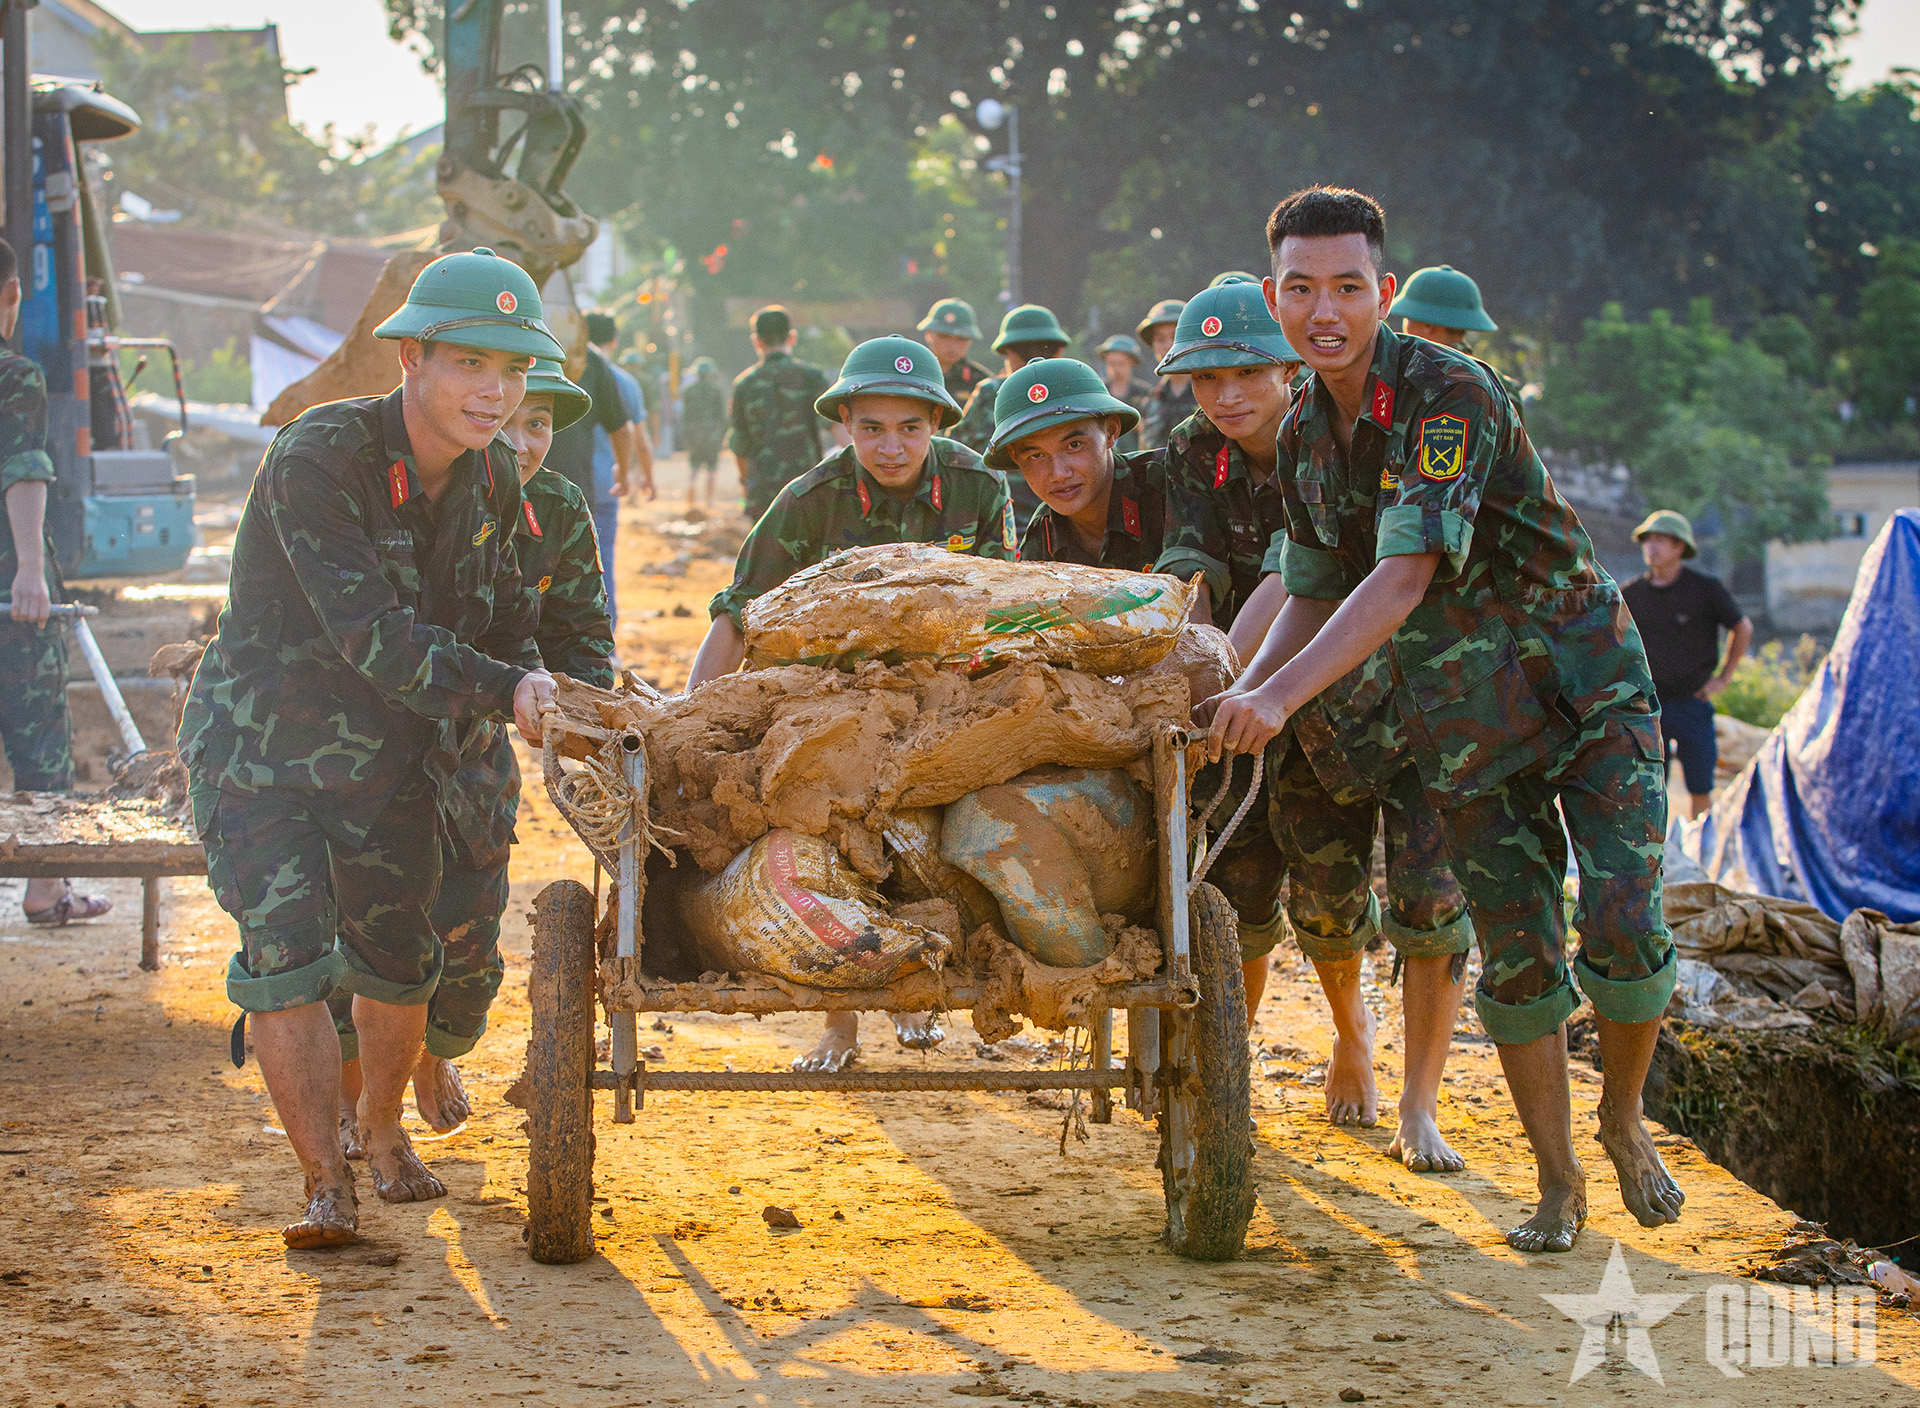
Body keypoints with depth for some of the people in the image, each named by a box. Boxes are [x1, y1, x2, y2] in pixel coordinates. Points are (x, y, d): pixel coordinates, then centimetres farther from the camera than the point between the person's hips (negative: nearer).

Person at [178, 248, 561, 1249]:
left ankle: (383, 1129, 37)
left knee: (397, 963, 10)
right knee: (284, 953, -15)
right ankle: (326, 1185, -5)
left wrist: (539, 685, -5)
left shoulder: (492, 477, -3)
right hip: (260, 743, -5)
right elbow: (371, 634, -32)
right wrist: (504, 692, -38)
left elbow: (503, 612, 13)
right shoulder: (317, 457, -26)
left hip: (388, 755, 6)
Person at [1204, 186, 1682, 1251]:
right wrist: (1237, 700, -6)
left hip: (1584, 683, -5)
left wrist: (1282, 694, -38)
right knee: (1517, 954, -1)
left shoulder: (1450, 395, -21)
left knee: (1624, 930, -14)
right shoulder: (1303, 435, 2)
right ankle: (1557, 1180, 12)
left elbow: (1405, 576, -30)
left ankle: (1624, 1119, 12)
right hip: (1462, 714, 5)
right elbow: (1311, 597, 11)